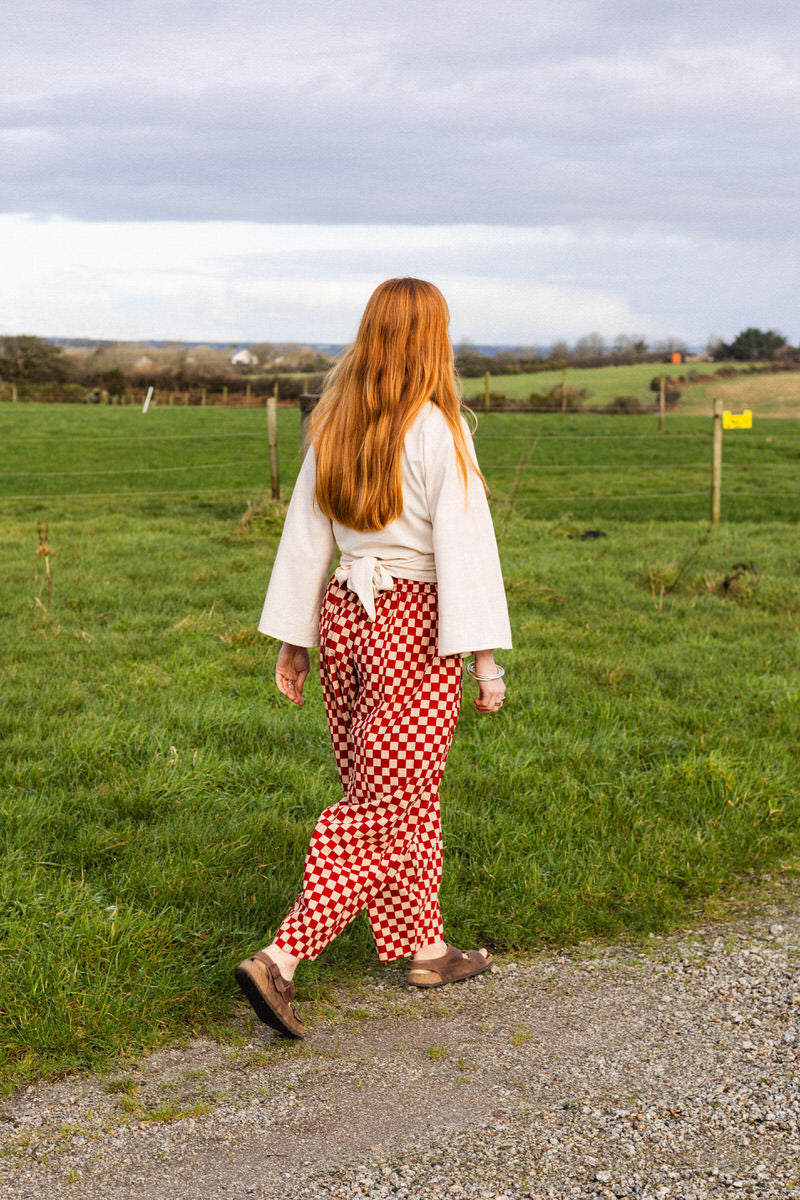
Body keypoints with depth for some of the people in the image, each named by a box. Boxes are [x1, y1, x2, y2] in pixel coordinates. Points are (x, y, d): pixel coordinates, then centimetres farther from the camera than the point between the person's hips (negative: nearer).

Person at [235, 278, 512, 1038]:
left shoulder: (333, 425, 3)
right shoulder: (438, 431, -14)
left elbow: (305, 537, 7)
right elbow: (464, 546, -16)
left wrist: (291, 640, 14)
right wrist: (485, 661, -14)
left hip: (345, 615, 7)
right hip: (415, 627, -7)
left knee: (401, 799, 18)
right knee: (383, 811, -1)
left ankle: (425, 951, 30)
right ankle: (280, 960, -8)